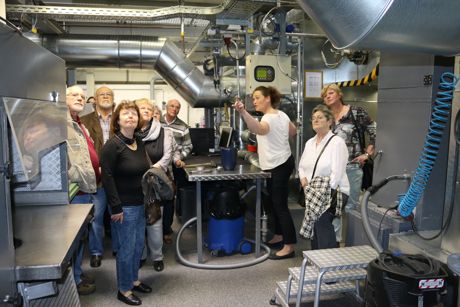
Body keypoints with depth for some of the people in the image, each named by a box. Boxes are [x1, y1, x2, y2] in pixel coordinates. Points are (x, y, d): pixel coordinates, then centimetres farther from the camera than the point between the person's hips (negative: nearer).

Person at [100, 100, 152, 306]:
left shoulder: (139, 143, 8)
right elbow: (107, 177, -17)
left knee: (138, 245, 17)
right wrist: (116, 207, -18)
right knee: (127, 248, 3)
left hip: (140, 204, 7)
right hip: (125, 206, -7)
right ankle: (124, 290, 20)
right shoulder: (112, 145, -15)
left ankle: (134, 280, 36)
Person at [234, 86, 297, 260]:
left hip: (277, 166, -11)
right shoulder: (281, 114, 10)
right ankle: (279, 236, 31)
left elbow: (258, 129, -46)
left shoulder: (269, 118, -22)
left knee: (280, 205, -7)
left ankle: (289, 247, -2)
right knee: (276, 202, 19)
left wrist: (243, 112, -60)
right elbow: (293, 132, 24)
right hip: (282, 162, 11)